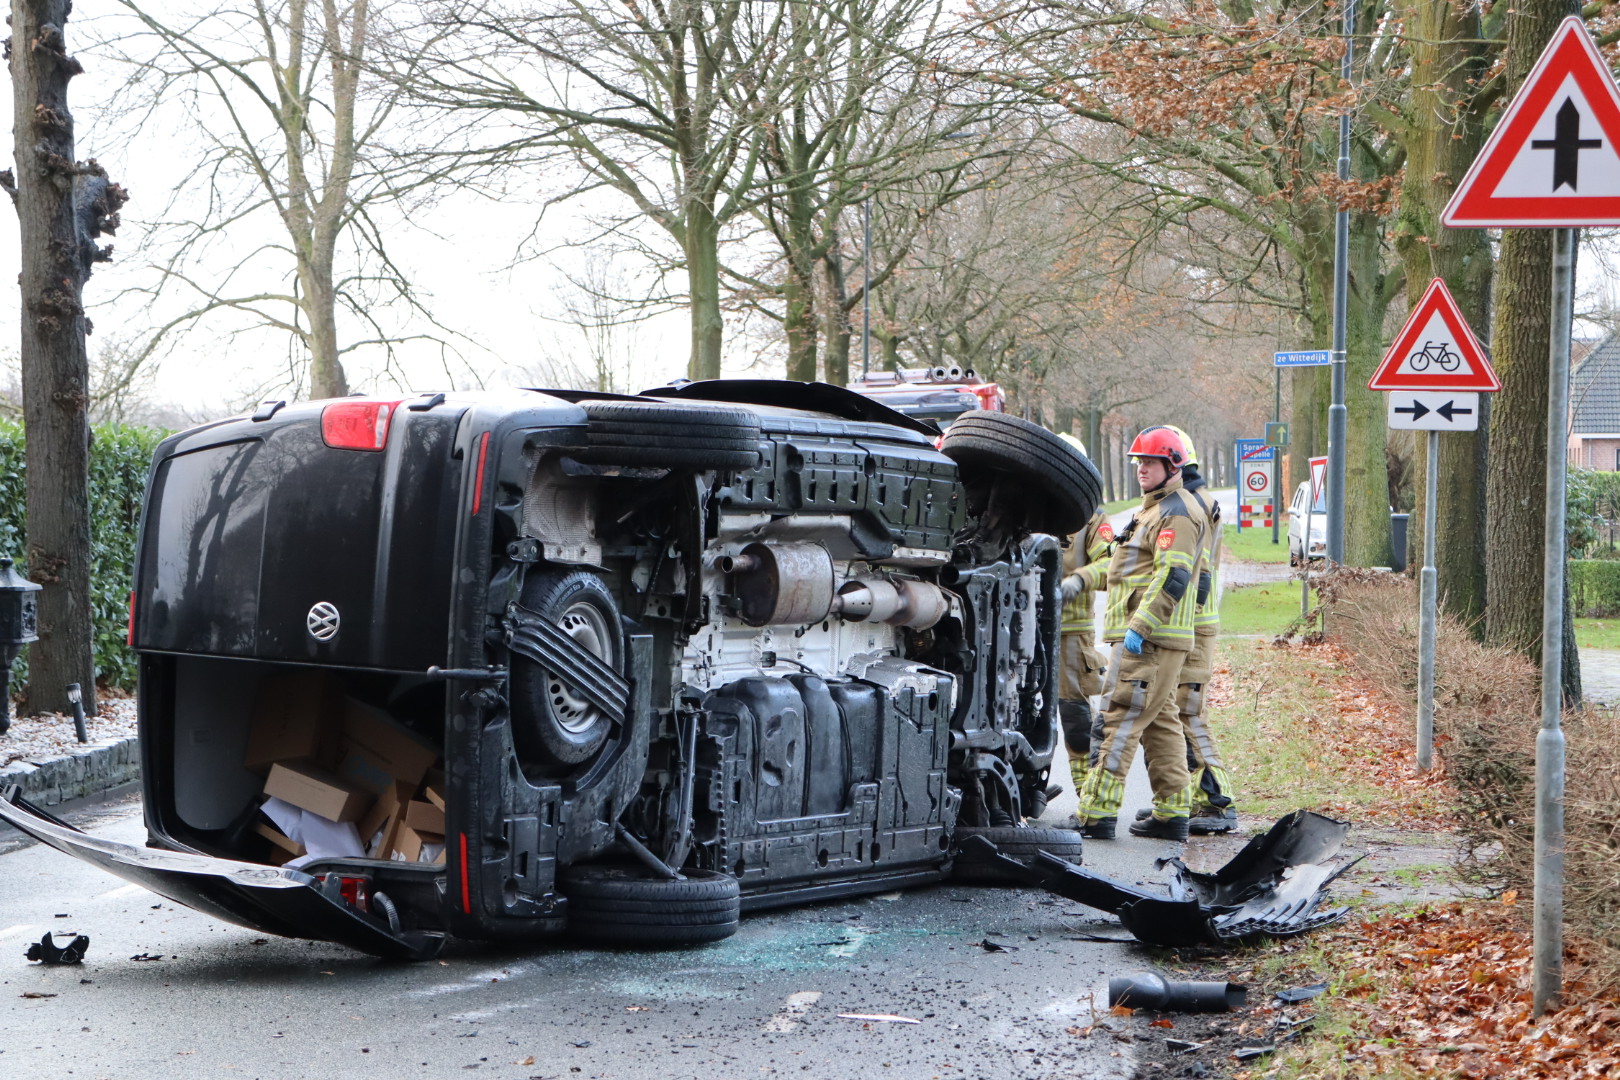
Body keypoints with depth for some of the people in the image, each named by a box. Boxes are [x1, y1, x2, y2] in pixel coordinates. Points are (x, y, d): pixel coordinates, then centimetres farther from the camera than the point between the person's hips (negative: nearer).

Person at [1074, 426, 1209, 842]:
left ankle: (1097, 814, -14)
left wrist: (1139, 627, -25)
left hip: (1149, 638, -11)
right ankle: (1172, 812, 16)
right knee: (1160, 723, 12)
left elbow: (1172, 578, -22)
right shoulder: (1155, 509, 22)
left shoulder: (1176, 514, -12)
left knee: (1118, 721, -13)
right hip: (1148, 636, 11)